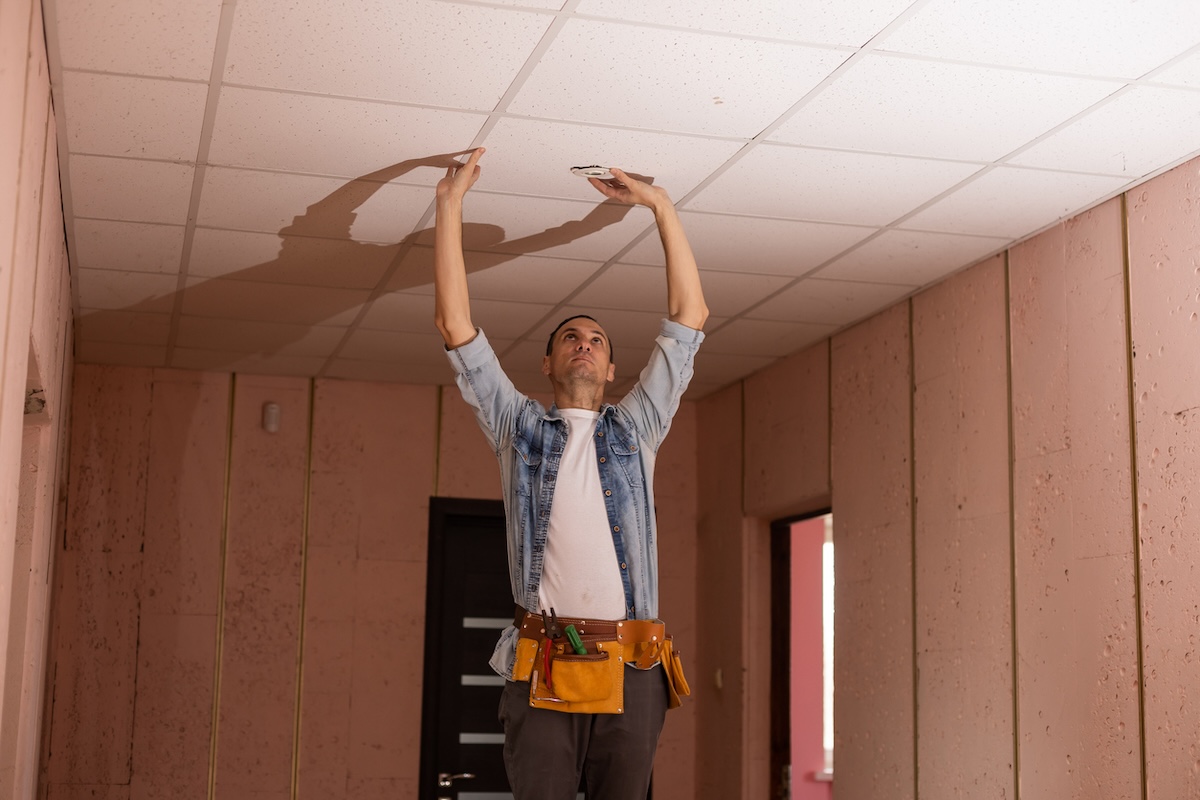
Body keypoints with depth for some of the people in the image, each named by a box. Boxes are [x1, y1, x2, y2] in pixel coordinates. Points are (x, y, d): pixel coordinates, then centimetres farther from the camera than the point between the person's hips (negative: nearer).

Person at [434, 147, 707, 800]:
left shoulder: (636, 428, 18)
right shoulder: (519, 427, 15)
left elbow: (690, 316, 14)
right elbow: (454, 324, 9)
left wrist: (661, 206, 12)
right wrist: (450, 203, 6)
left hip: (632, 668, 1)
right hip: (541, 666, -1)